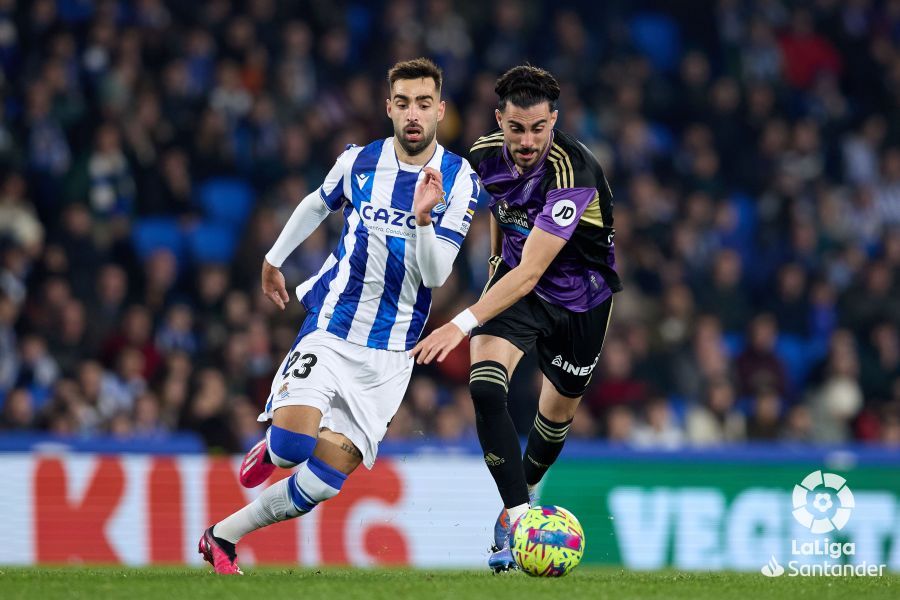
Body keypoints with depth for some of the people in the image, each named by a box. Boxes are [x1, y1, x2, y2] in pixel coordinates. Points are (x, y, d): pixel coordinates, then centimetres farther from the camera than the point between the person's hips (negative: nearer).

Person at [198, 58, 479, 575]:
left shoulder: (460, 181, -5)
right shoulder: (359, 161, -2)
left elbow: (436, 274, -11)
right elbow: (318, 204, 21)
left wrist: (423, 218, -28)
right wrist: (275, 257, 31)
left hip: (391, 352, 0)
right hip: (330, 330, 0)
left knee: (327, 476, -8)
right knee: (293, 442, -23)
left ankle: (224, 537, 9)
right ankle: (270, 450, 14)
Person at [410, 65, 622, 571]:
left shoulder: (575, 173, -34)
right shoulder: (486, 155, -15)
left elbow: (530, 273, -39)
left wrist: (463, 324, -46)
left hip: (580, 297, -3)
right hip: (514, 279, 3)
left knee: (559, 411, 15)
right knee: (485, 387, -23)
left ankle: (525, 492, 44)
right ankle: (518, 514, -23)